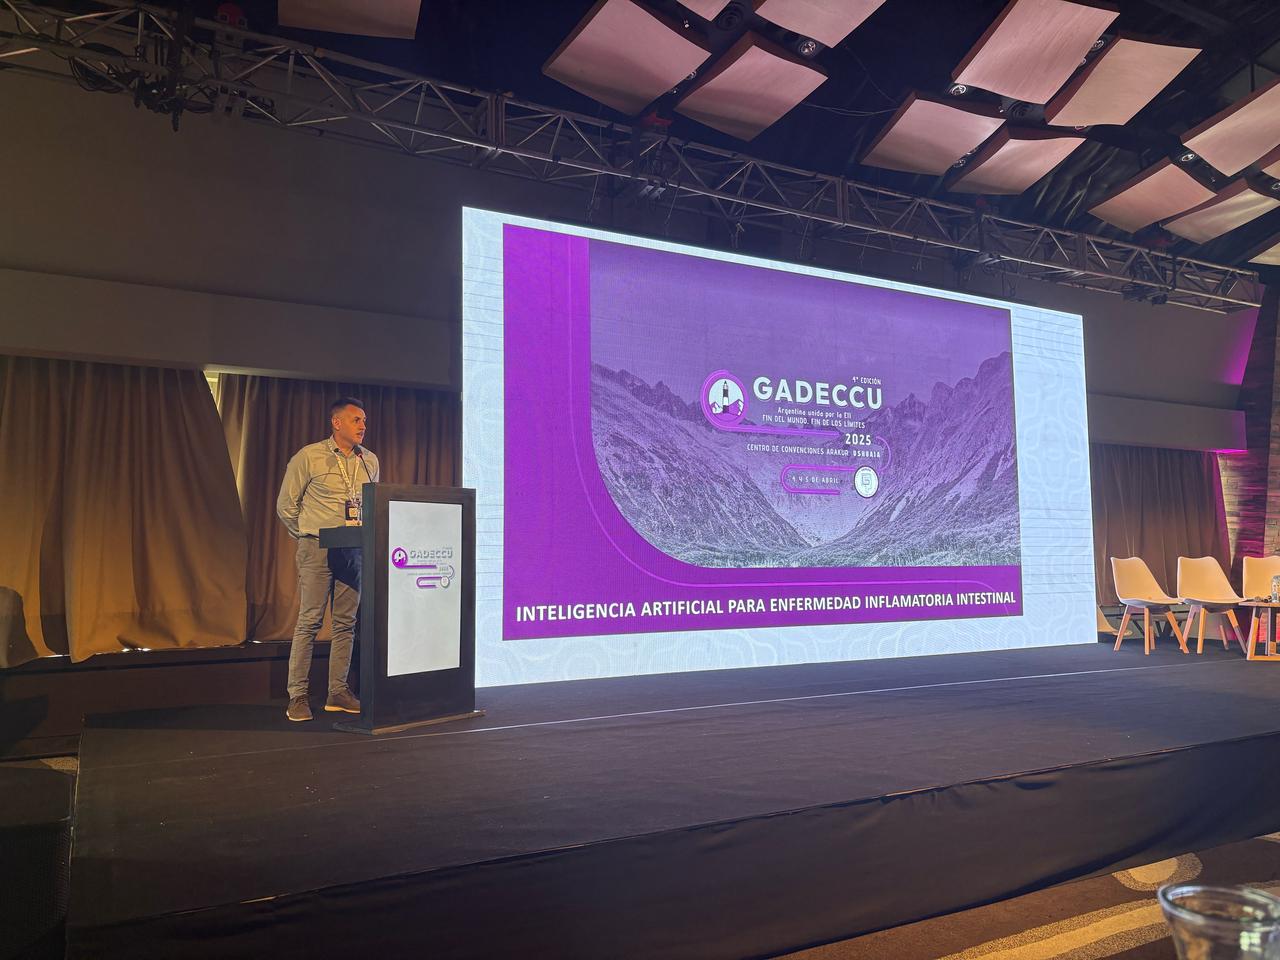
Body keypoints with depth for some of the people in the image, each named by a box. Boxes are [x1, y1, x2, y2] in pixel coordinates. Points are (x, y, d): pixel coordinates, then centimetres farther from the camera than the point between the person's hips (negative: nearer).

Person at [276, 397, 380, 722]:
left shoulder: (370, 461, 11)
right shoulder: (308, 457, -2)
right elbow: (286, 505, 3)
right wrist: (307, 537, 7)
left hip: (354, 549, 5)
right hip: (317, 549, -5)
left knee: (346, 622, 7)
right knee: (309, 621, -5)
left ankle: (338, 693, 14)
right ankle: (297, 696, 1)